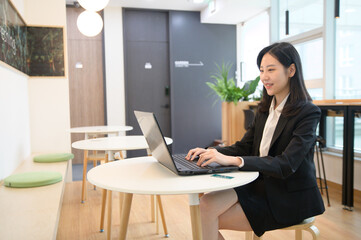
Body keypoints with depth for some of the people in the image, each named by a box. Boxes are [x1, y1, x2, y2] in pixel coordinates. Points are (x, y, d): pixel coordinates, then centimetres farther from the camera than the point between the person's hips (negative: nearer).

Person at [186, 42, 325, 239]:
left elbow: (286, 165, -25)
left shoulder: (308, 113, -14)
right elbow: (244, 146, 8)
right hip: (260, 185, 6)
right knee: (206, 205, -18)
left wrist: (233, 160, -36)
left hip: (289, 198, -6)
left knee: (212, 219, -15)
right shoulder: (264, 109, 9)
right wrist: (211, 152, -12)